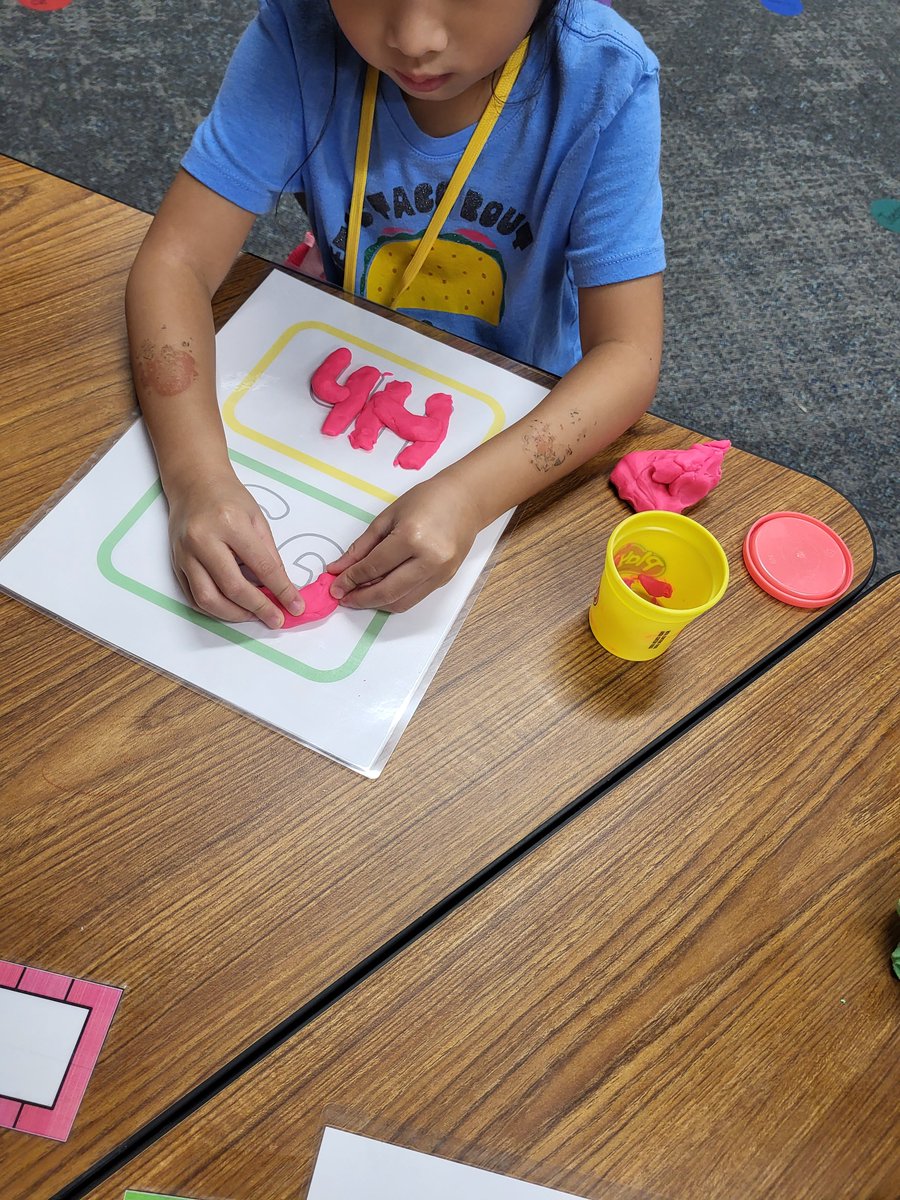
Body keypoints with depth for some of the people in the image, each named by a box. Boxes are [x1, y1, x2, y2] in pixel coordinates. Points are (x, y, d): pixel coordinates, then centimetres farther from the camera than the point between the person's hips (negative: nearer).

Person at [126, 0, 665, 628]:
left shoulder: (606, 81, -25)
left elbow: (628, 355, -27)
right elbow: (175, 261, -23)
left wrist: (469, 495, -44)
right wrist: (197, 476, -40)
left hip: (521, 423, 0)